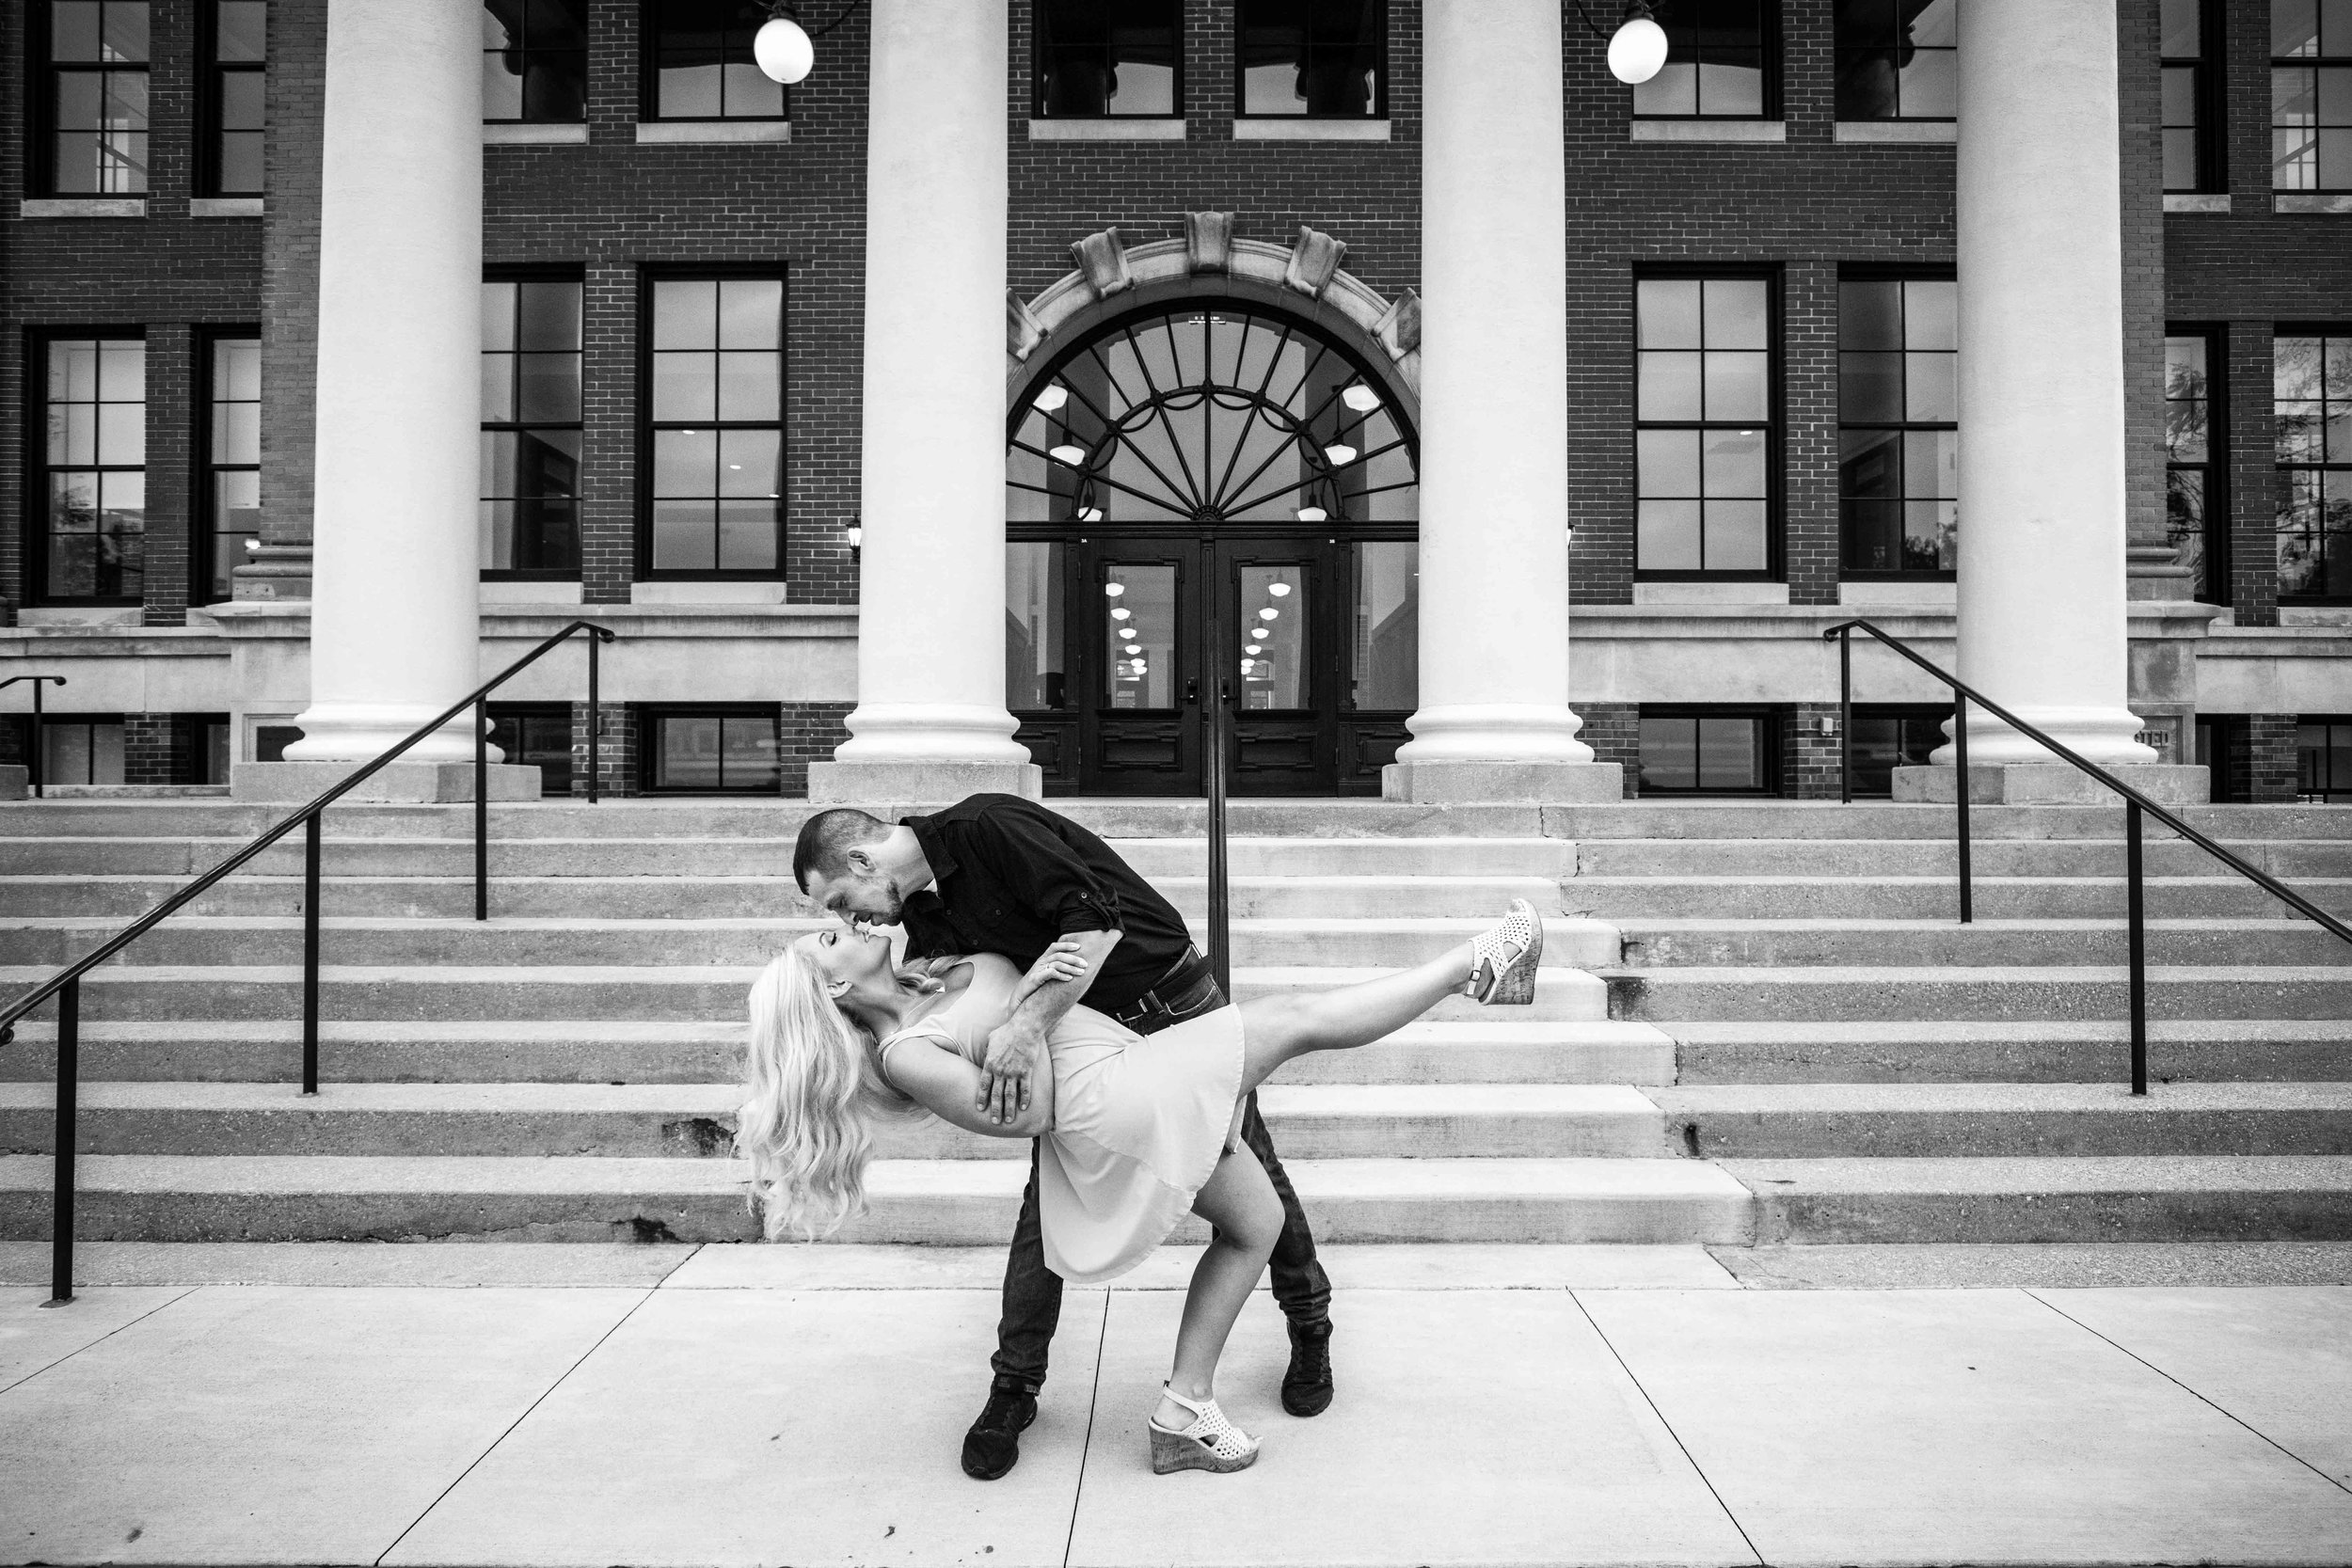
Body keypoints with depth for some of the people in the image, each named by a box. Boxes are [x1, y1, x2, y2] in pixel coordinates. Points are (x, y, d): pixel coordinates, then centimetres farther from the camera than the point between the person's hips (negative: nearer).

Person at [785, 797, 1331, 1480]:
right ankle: (1014, 1387, 11)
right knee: (1047, 1204, -1)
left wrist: (1030, 1023, -37)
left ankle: (1309, 1328, 27)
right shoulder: (926, 908, 2)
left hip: (1173, 1006, -6)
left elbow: (1098, 922, -32)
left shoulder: (987, 827, -24)